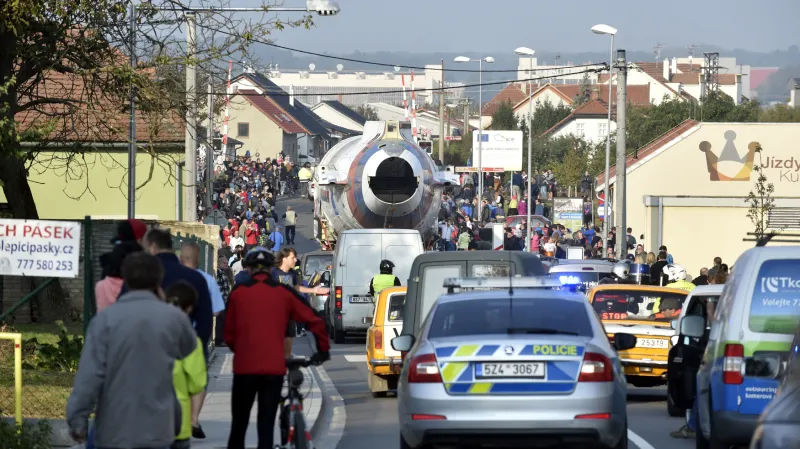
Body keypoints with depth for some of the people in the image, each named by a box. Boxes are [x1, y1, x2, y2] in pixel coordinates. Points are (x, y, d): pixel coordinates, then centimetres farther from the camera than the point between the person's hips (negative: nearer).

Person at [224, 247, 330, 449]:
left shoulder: (238, 292, 3)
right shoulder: (284, 292, 2)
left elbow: (229, 333, 8)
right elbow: (314, 320, 2)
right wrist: (323, 349, 16)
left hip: (244, 366, 0)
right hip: (274, 368, 0)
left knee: (238, 425, 13)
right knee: (266, 426, 3)